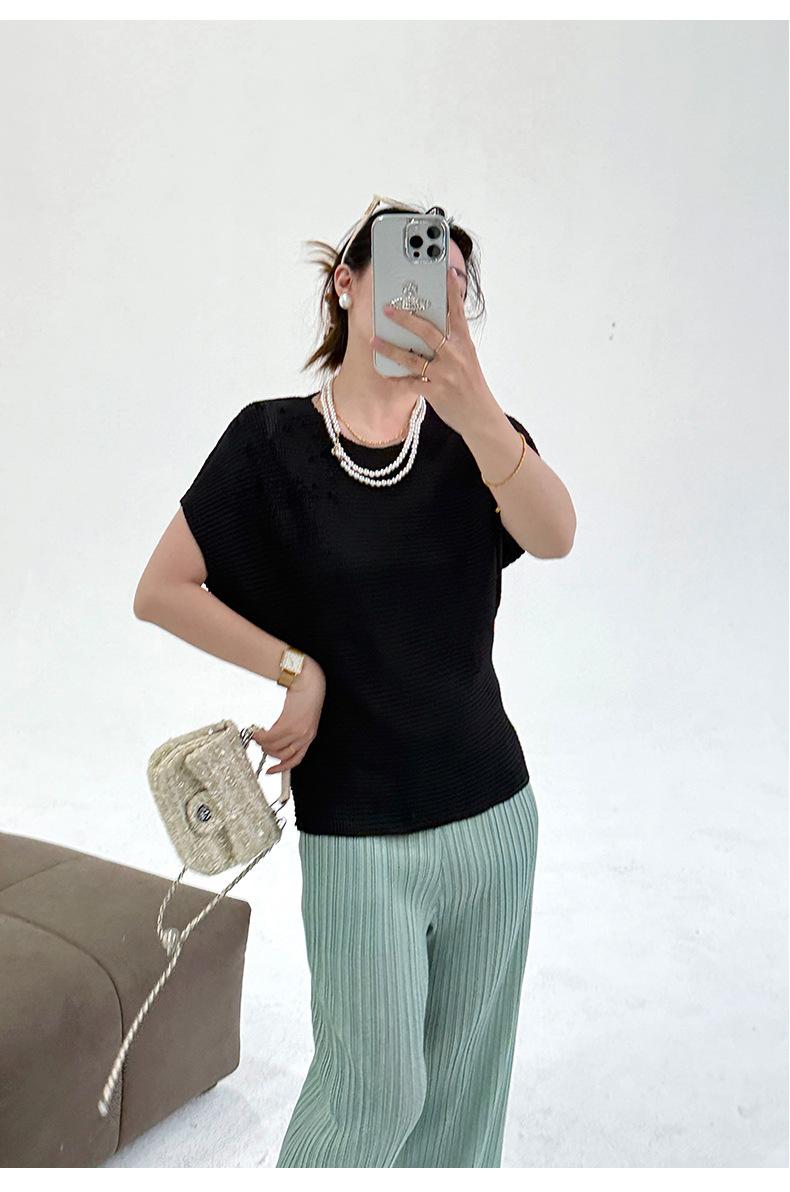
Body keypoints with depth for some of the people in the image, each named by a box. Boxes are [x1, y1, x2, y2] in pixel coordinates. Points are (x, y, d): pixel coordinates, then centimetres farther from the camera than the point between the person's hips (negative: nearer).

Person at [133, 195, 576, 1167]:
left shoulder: (477, 433, 0)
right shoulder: (274, 440, -5)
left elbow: (554, 535, -22)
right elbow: (160, 593, -3)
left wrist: (472, 408, -39)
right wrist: (296, 668, -12)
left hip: (492, 812, 3)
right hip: (357, 830, -3)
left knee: (462, 1075, 17)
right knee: (375, 1084, 7)